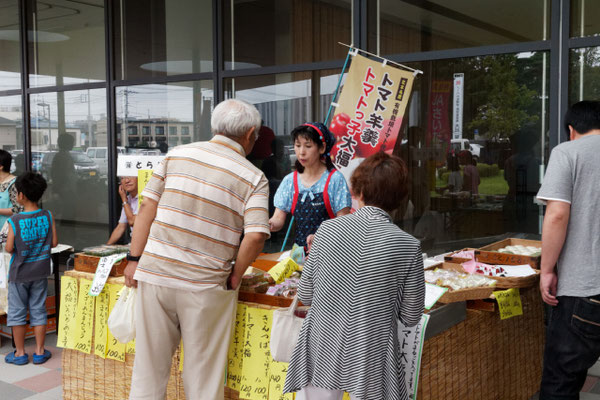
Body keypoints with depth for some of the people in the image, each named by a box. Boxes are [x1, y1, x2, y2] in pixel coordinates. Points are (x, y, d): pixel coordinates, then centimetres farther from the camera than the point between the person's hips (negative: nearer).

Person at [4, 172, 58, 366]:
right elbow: (54, 242, -4)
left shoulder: (15, 220, -16)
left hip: (19, 273, -3)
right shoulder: (47, 216, -8)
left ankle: (20, 353, 17)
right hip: (40, 271, 3)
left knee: (17, 312, 10)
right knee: (38, 310, 12)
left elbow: (9, 248, -14)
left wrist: (20, 247, 7)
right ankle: (39, 352, 16)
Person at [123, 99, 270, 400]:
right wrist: (234, 277, 0)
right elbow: (255, 236, -14)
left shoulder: (177, 155, 5)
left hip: (155, 273, 3)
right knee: (203, 376, 12)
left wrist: (134, 259, 8)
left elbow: (147, 207, 3)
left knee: (149, 366, 16)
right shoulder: (254, 178, -3)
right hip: (206, 285, -2)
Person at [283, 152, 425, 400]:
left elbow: (305, 296, 1)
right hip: (371, 360, -1)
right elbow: (411, 317, -3)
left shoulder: (328, 229, -8)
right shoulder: (408, 245, -11)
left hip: (322, 353, 1)